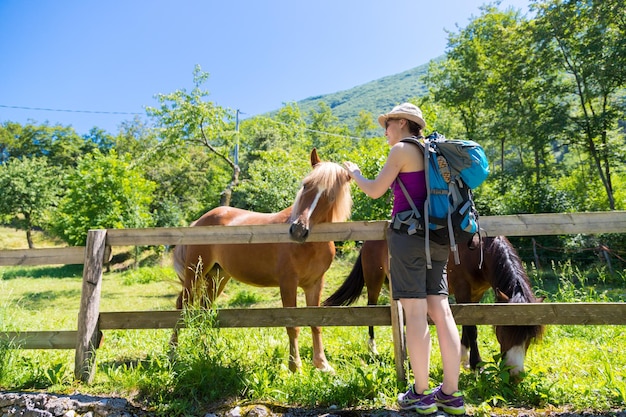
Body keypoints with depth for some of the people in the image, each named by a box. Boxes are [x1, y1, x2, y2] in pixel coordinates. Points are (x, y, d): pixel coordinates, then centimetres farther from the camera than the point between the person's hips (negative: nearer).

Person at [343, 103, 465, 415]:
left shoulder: (402, 149, -4)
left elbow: (374, 191, -2)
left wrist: (354, 174, 15)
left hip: (408, 235, -8)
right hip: (436, 237, 8)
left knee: (414, 312, -4)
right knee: (440, 311, 6)